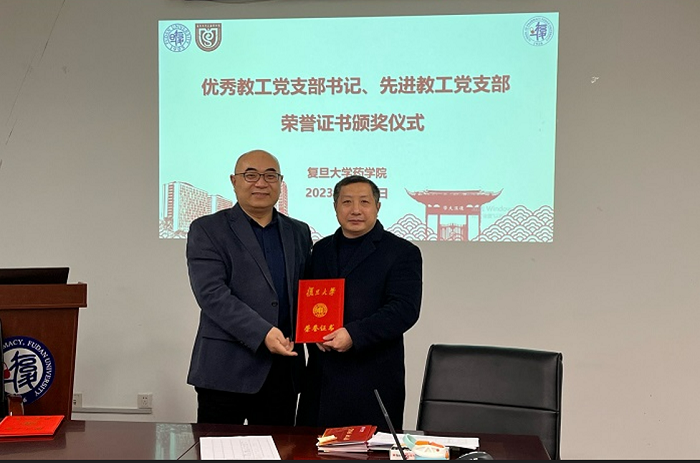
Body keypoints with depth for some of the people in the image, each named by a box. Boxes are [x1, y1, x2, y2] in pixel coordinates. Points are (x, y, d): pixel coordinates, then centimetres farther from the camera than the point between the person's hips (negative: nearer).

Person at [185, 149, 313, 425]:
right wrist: (262, 334, -21)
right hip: (226, 371, -4)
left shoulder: (299, 232, 14)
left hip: (284, 370, 4)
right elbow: (211, 293, -12)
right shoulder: (207, 230, -1)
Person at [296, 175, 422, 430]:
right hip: (321, 376, 5)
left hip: (372, 378, -4)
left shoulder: (403, 253, -1)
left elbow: (404, 309, -12)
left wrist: (353, 334, -20)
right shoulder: (321, 249, 15)